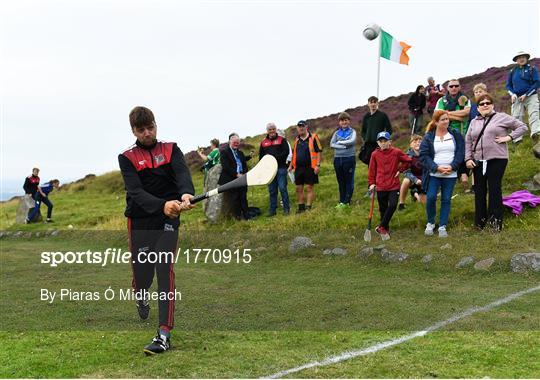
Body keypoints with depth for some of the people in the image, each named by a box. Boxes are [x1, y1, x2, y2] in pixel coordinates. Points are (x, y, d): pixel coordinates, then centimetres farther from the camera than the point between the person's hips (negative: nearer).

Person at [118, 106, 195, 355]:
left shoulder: (171, 150, 4)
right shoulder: (127, 158, -1)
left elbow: (183, 174, -16)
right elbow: (136, 192, -16)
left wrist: (186, 194, -40)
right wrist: (163, 205, -35)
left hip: (168, 221, 0)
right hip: (139, 222, 0)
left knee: (165, 271, -11)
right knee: (142, 274, 7)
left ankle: (164, 334, -10)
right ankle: (141, 297, 46)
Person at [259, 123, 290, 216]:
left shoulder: (282, 140, 4)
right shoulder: (263, 142, 14)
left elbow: (286, 152, -7)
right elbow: (261, 156, 15)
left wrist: (276, 158, -17)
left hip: (281, 168, -3)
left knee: (282, 188, -5)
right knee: (272, 191, 8)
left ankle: (286, 208, 3)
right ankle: (272, 209, 13)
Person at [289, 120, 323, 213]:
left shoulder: (313, 138, -4)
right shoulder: (297, 140, 15)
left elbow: (319, 152, -8)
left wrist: (318, 165, -15)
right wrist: (291, 165, 17)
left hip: (310, 168, -6)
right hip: (298, 168, 6)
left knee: (309, 188, -3)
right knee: (299, 189, 9)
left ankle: (308, 208, 1)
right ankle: (301, 207, 19)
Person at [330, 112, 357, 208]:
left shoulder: (352, 131, 5)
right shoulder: (336, 133, 13)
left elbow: (352, 141, -14)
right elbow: (332, 144, -1)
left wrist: (339, 142, -6)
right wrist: (344, 146, -12)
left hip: (349, 158, -3)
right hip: (337, 159, 3)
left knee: (349, 181, 0)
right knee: (340, 181, 8)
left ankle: (347, 201, 5)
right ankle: (341, 201, 15)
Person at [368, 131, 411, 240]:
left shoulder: (396, 152, -3)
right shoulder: (375, 154, 0)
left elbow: (408, 161, 8)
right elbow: (372, 170, 5)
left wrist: (400, 170, 2)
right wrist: (371, 183, 0)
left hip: (394, 186, -1)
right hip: (380, 187, 1)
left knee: (393, 205, -16)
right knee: (383, 209, 8)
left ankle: (381, 227, -8)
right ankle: (386, 229, 22)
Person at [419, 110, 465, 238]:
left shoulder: (456, 135, 5)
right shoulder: (428, 137, 0)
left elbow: (460, 152, 1)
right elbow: (423, 155, -5)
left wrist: (452, 166, -12)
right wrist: (437, 168, -16)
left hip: (451, 174, 2)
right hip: (433, 174, -1)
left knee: (446, 199, 3)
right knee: (430, 198, -8)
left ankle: (442, 226, 12)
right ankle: (430, 223, 14)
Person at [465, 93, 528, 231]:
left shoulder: (502, 117, 2)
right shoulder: (474, 122, 15)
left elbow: (522, 127, 3)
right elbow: (468, 141, 13)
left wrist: (509, 137, -8)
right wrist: (468, 158, 3)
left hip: (496, 160, -4)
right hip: (478, 161, 4)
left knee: (494, 189, -7)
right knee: (479, 191, 7)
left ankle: (495, 220, -1)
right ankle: (480, 222, 14)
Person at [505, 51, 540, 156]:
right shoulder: (513, 71, 11)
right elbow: (508, 85, 16)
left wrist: (526, 94, -13)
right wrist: (512, 94, -4)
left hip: (531, 97, -4)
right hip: (517, 98, 4)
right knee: (516, 119, -2)